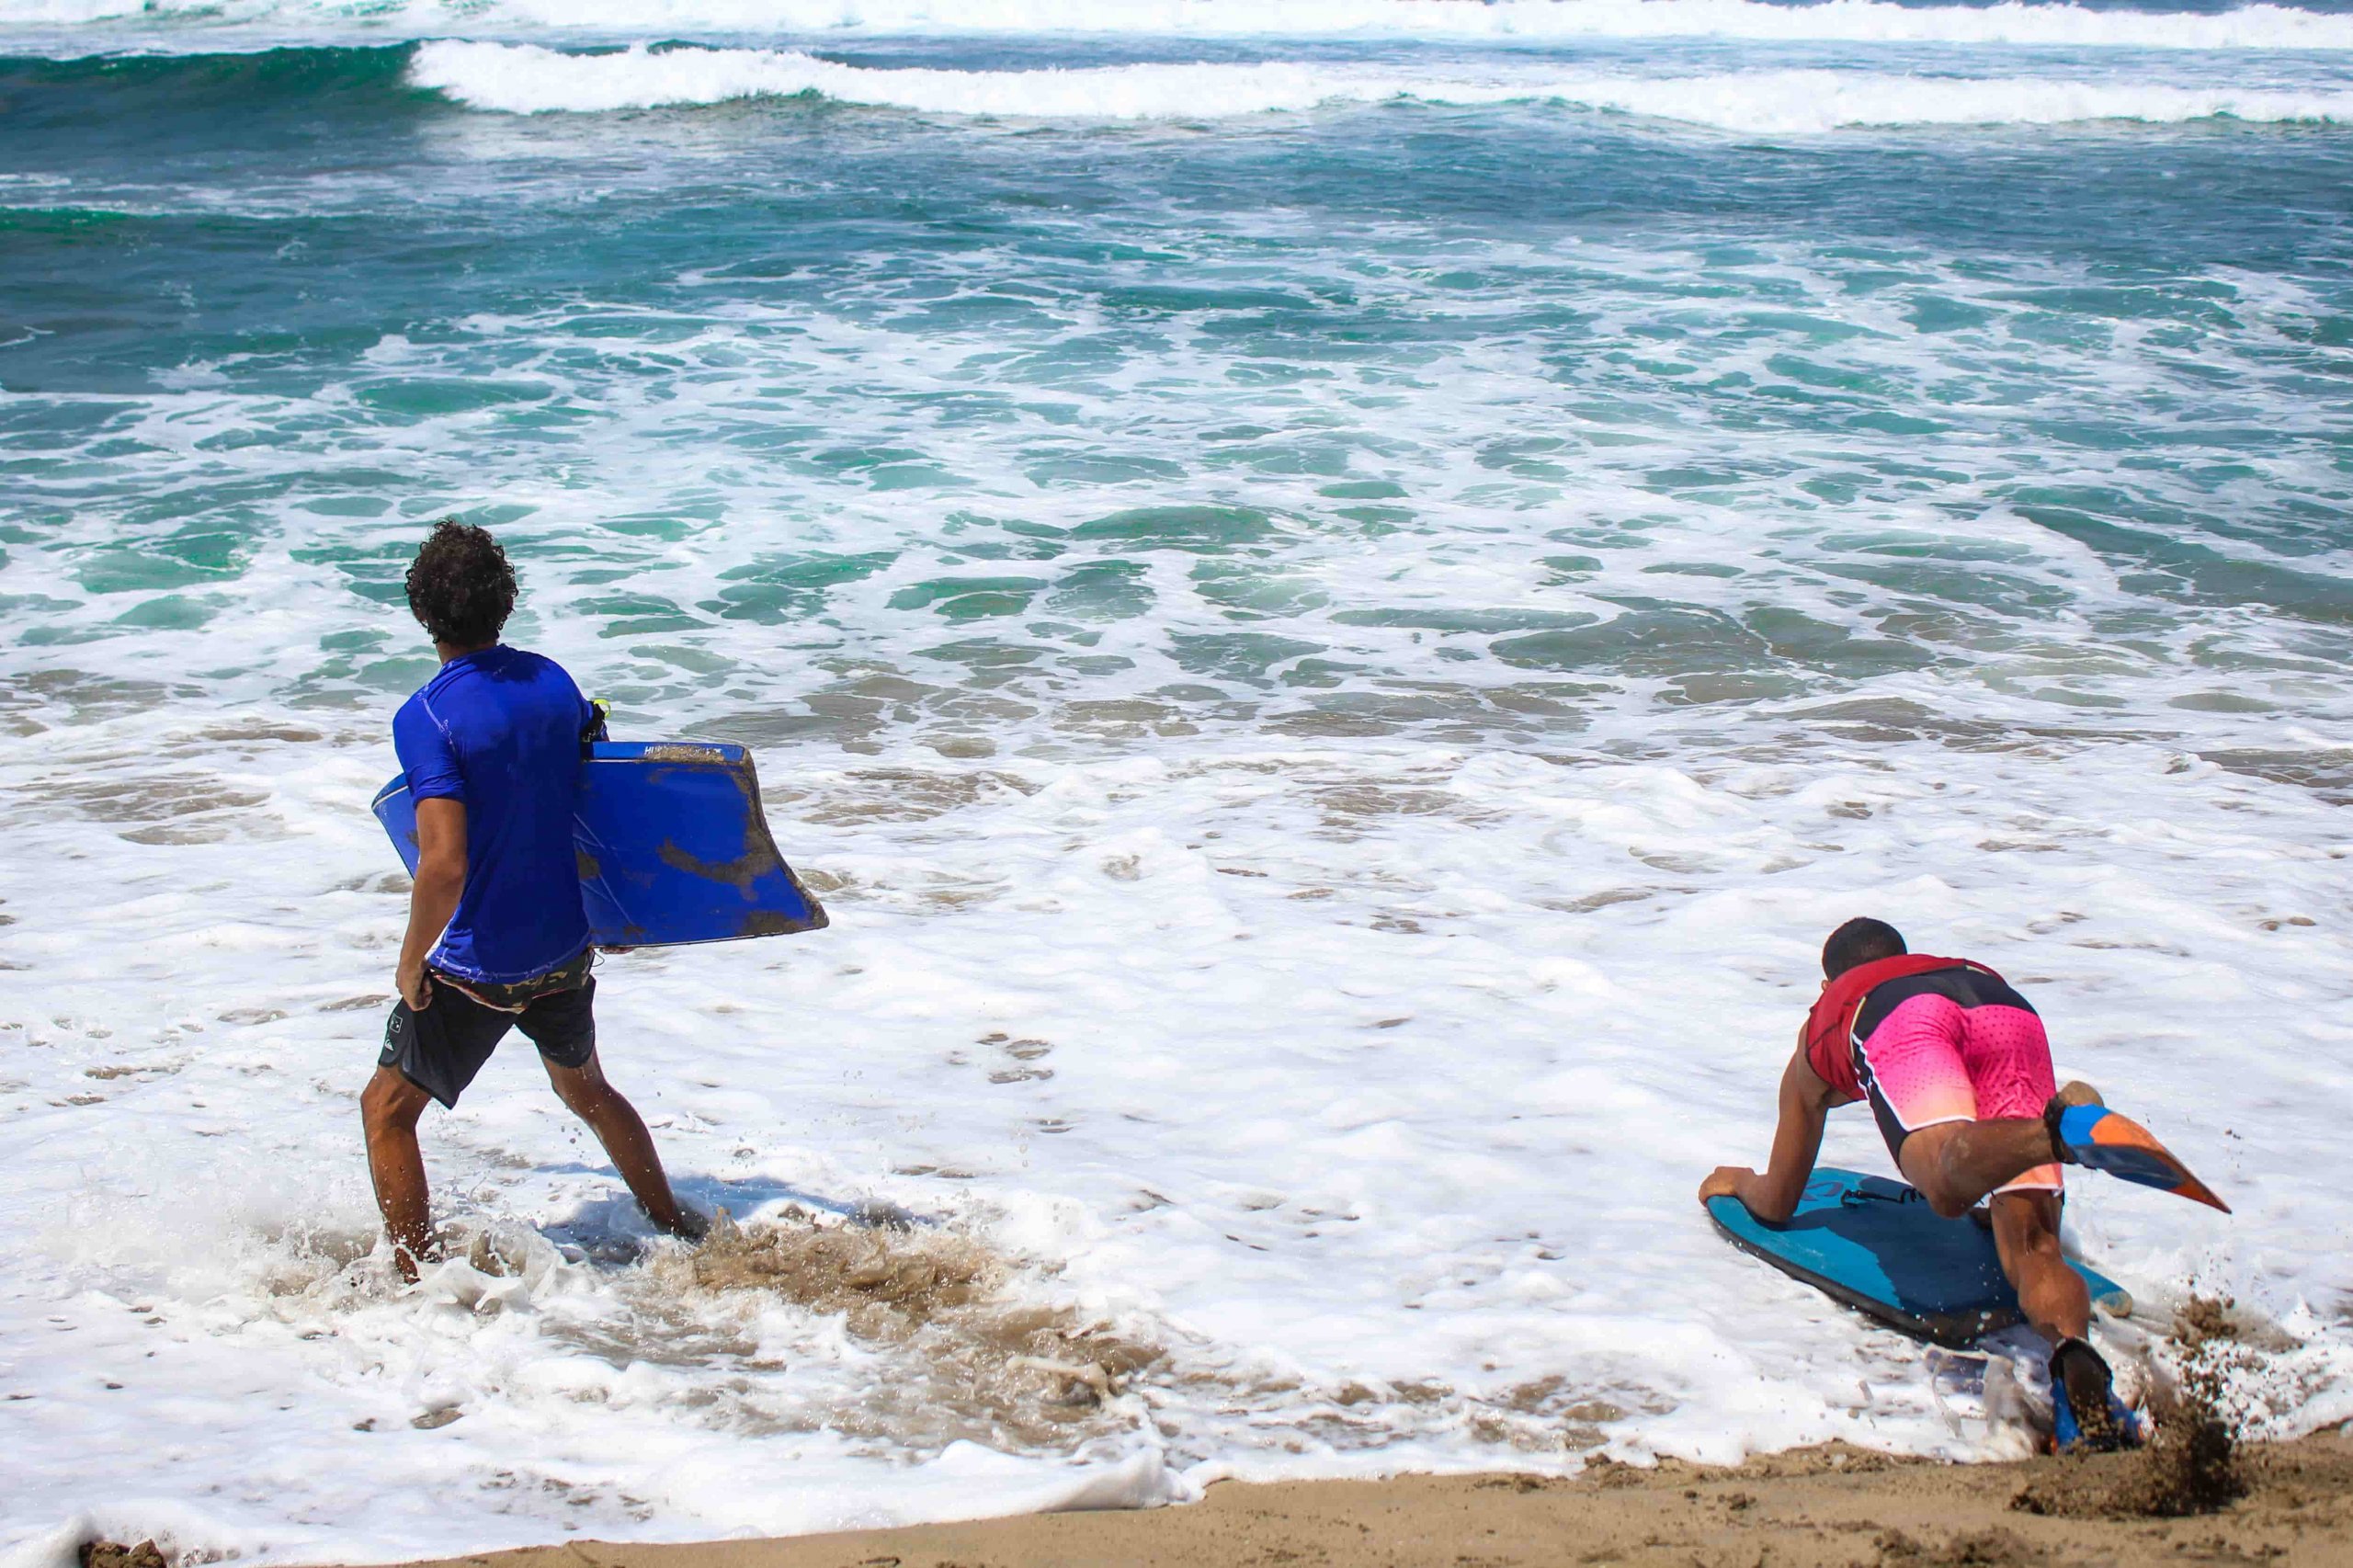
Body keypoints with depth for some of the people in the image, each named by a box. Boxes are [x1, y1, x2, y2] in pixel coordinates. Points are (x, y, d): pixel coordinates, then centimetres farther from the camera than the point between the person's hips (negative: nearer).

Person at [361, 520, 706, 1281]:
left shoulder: (426, 718, -20)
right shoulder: (552, 681, -1)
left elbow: (444, 863, -27)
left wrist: (412, 962, -13)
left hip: (476, 967, -6)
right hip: (564, 948, 6)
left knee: (387, 1109, 12)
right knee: (585, 1089, 29)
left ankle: (413, 1280, 12)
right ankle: (677, 1228, 40)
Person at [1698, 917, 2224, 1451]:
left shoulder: (1821, 1031, 43)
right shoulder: (1975, 971, 51)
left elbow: (1776, 1206, 46)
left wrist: (1741, 1181, 67)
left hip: (1900, 1026, -3)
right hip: (2011, 1013, 3)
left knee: (1950, 1185, -30)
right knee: (2031, 1247, -7)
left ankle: (2064, 1126, -61)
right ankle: (2076, 1354, -40)